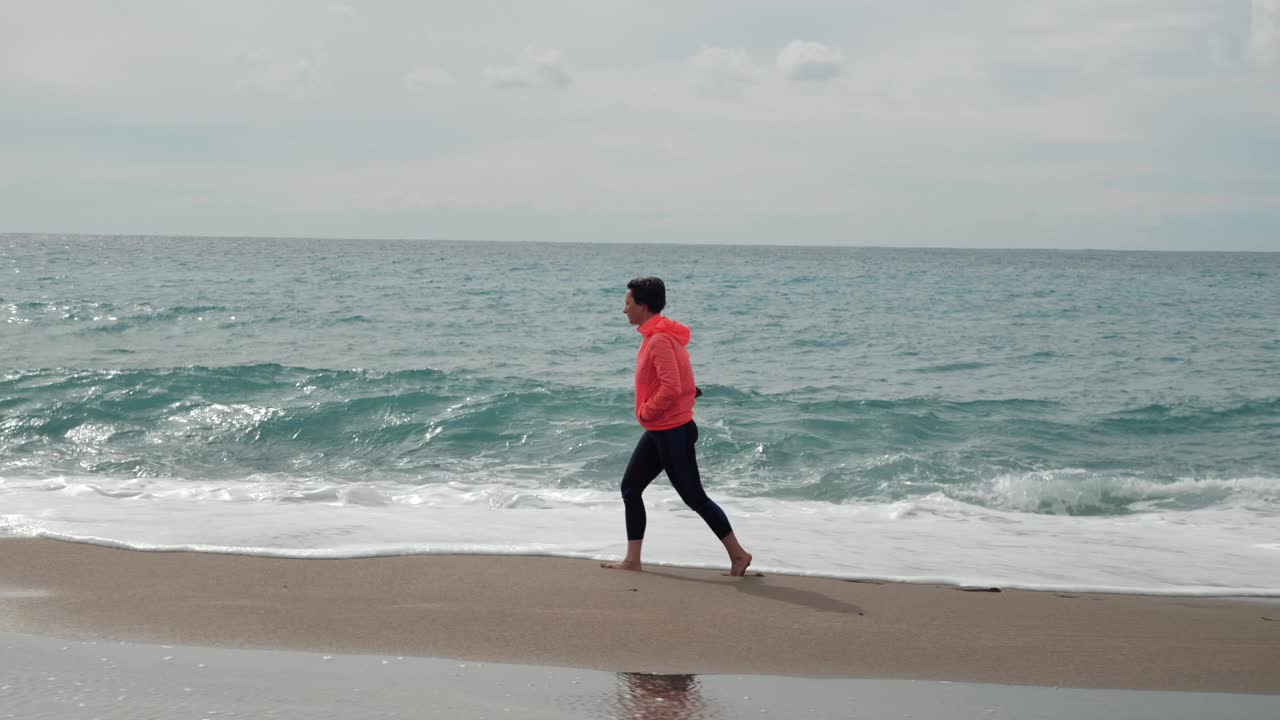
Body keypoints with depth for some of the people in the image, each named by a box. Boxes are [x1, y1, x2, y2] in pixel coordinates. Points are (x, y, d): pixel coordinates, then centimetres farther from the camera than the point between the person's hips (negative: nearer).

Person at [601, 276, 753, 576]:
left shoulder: (660, 340, -21)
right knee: (630, 488, 10)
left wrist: (645, 412, -16)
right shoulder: (655, 336, 11)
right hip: (658, 431, 10)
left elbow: (671, 388, -29)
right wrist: (648, 413, 12)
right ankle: (632, 560, 14)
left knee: (693, 496, -2)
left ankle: (737, 554, 8)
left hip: (672, 432, -10)